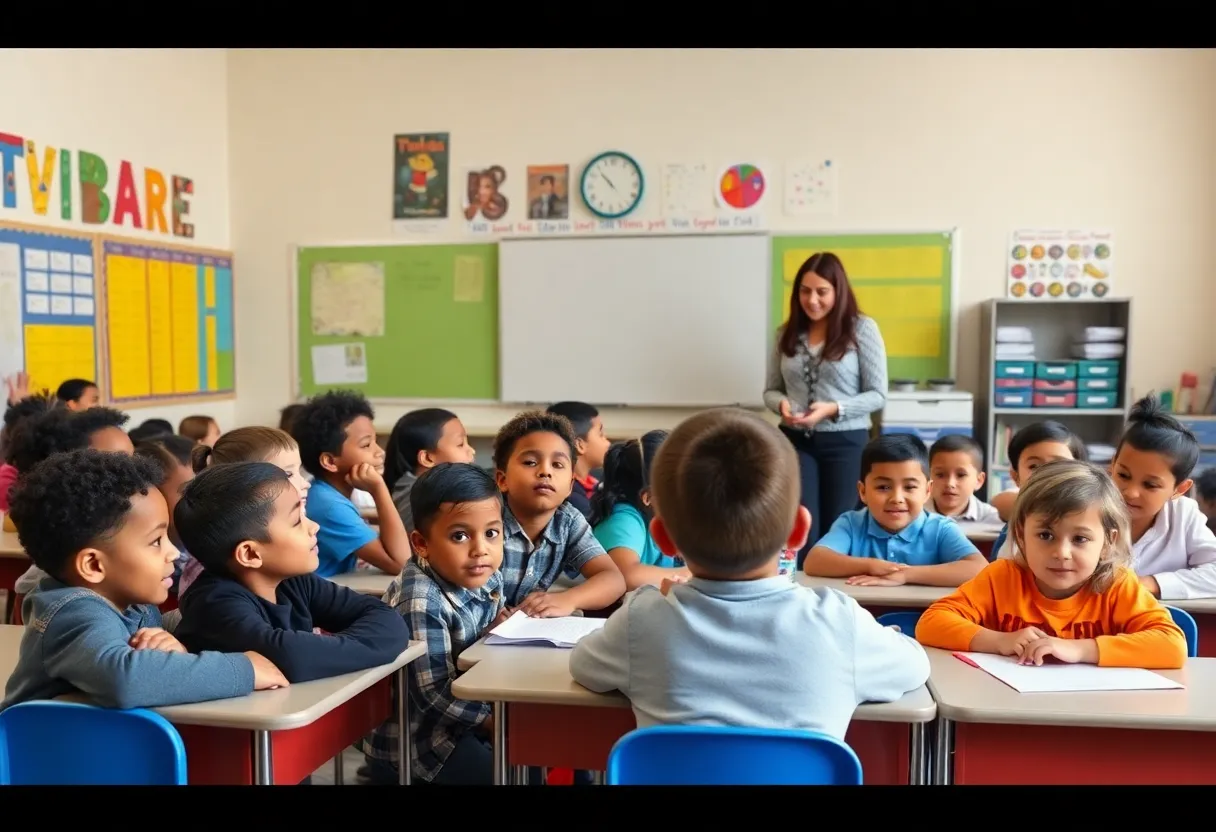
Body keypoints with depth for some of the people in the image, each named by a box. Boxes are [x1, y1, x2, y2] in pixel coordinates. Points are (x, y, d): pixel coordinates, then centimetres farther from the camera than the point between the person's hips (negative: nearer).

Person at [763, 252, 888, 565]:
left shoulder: (862, 328, -4)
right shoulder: (788, 333, 6)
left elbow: (877, 394, -6)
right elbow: (772, 389, 11)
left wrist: (833, 409, -20)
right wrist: (781, 404, -12)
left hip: (845, 442, -2)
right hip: (796, 441, 2)